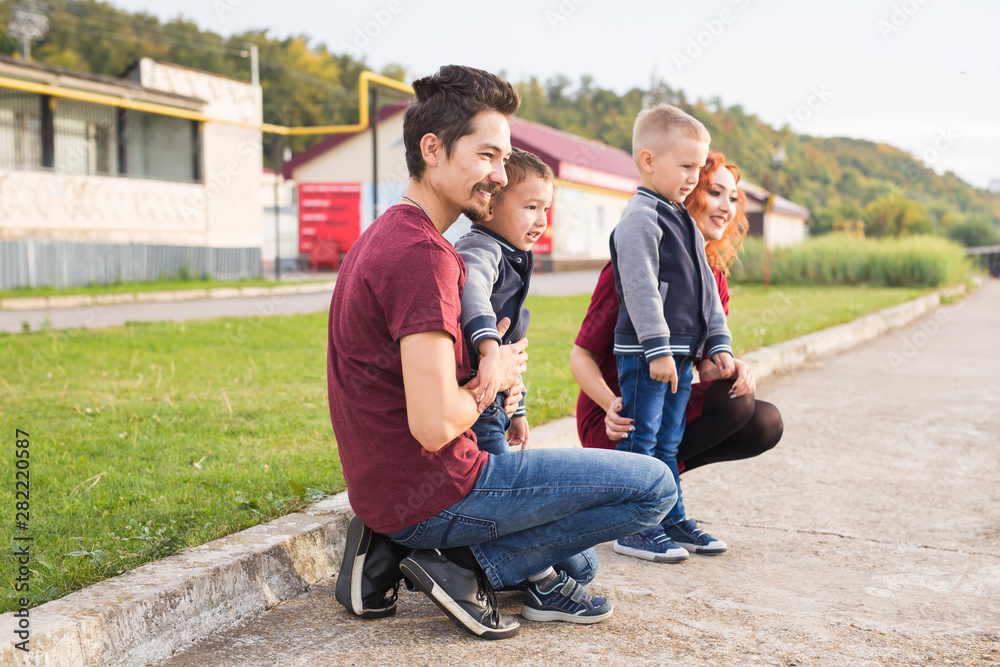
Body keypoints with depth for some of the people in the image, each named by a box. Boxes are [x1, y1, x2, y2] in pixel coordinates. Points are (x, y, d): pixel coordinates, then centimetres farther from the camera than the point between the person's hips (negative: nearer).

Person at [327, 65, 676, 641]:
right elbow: (434, 425, -27)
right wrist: (495, 378, -7)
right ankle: (470, 568, -3)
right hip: (429, 495, -10)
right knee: (655, 485, -5)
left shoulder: (383, 236, 12)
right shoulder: (424, 253, -22)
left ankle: (389, 553, 13)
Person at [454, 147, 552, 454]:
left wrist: (516, 408, 30)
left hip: (492, 407, 10)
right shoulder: (481, 249, -15)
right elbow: (469, 286, -41)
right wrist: (490, 350, -55)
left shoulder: (510, 259, 19)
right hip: (471, 410, -10)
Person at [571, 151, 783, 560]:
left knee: (766, 424, -10)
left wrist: (732, 368, -21)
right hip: (615, 419, -8)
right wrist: (612, 406, -34)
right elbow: (582, 355, -15)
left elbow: (707, 363, 4)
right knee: (735, 403, -26)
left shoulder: (713, 276, 7)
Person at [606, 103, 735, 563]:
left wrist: (718, 342, 15)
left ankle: (671, 518, 26)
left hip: (681, 351, 9)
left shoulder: (683, 219, 18)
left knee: (667, 442, 16)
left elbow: (705, 286, 20)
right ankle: (633, 530, 3)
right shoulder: (640, 219, -12)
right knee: (640, 441, -3)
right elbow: (640, 288, -19)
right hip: (644, 352, -9)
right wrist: (657, 349, -23)